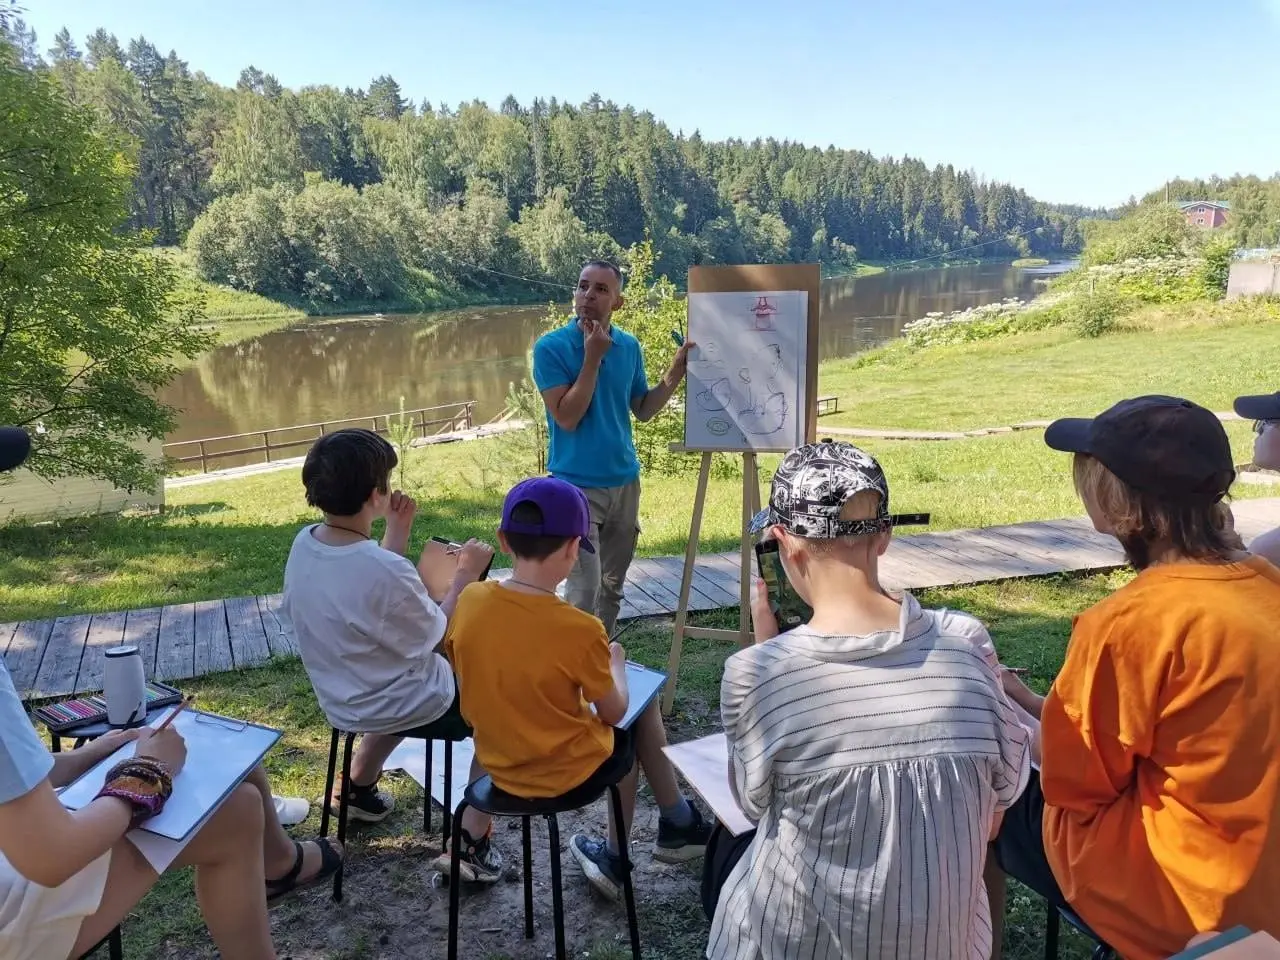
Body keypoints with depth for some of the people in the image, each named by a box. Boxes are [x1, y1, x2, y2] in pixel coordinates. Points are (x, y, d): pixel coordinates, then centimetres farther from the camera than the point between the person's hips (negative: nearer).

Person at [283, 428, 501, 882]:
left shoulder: (304, 543, -12)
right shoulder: (387, 572, -35)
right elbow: (437, 637, -18)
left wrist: (397, 532, 0)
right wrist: (465, 576, -9)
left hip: (343, 699, 7)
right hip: (408, 707, -7)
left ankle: (358, 788, 46)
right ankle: (472, 842, 11)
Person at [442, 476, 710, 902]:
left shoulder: (470, 601, -14)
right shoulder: (578, 629, -28)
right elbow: (614, 712, -12)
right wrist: (614, 661, 7)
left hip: (498, 764, 5)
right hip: (569, 774, -5)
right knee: (643, 708, 20)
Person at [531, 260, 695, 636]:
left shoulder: (629, 347, 3)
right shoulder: (551, 347, -11)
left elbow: (643, 410, 11)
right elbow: (567, 418, -18)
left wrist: (675, 373, -3)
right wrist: (593, 358, -19)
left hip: (625, 481, 5)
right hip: (577, 486, -5)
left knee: (613, 587, 16)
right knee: (584, 591, -9)